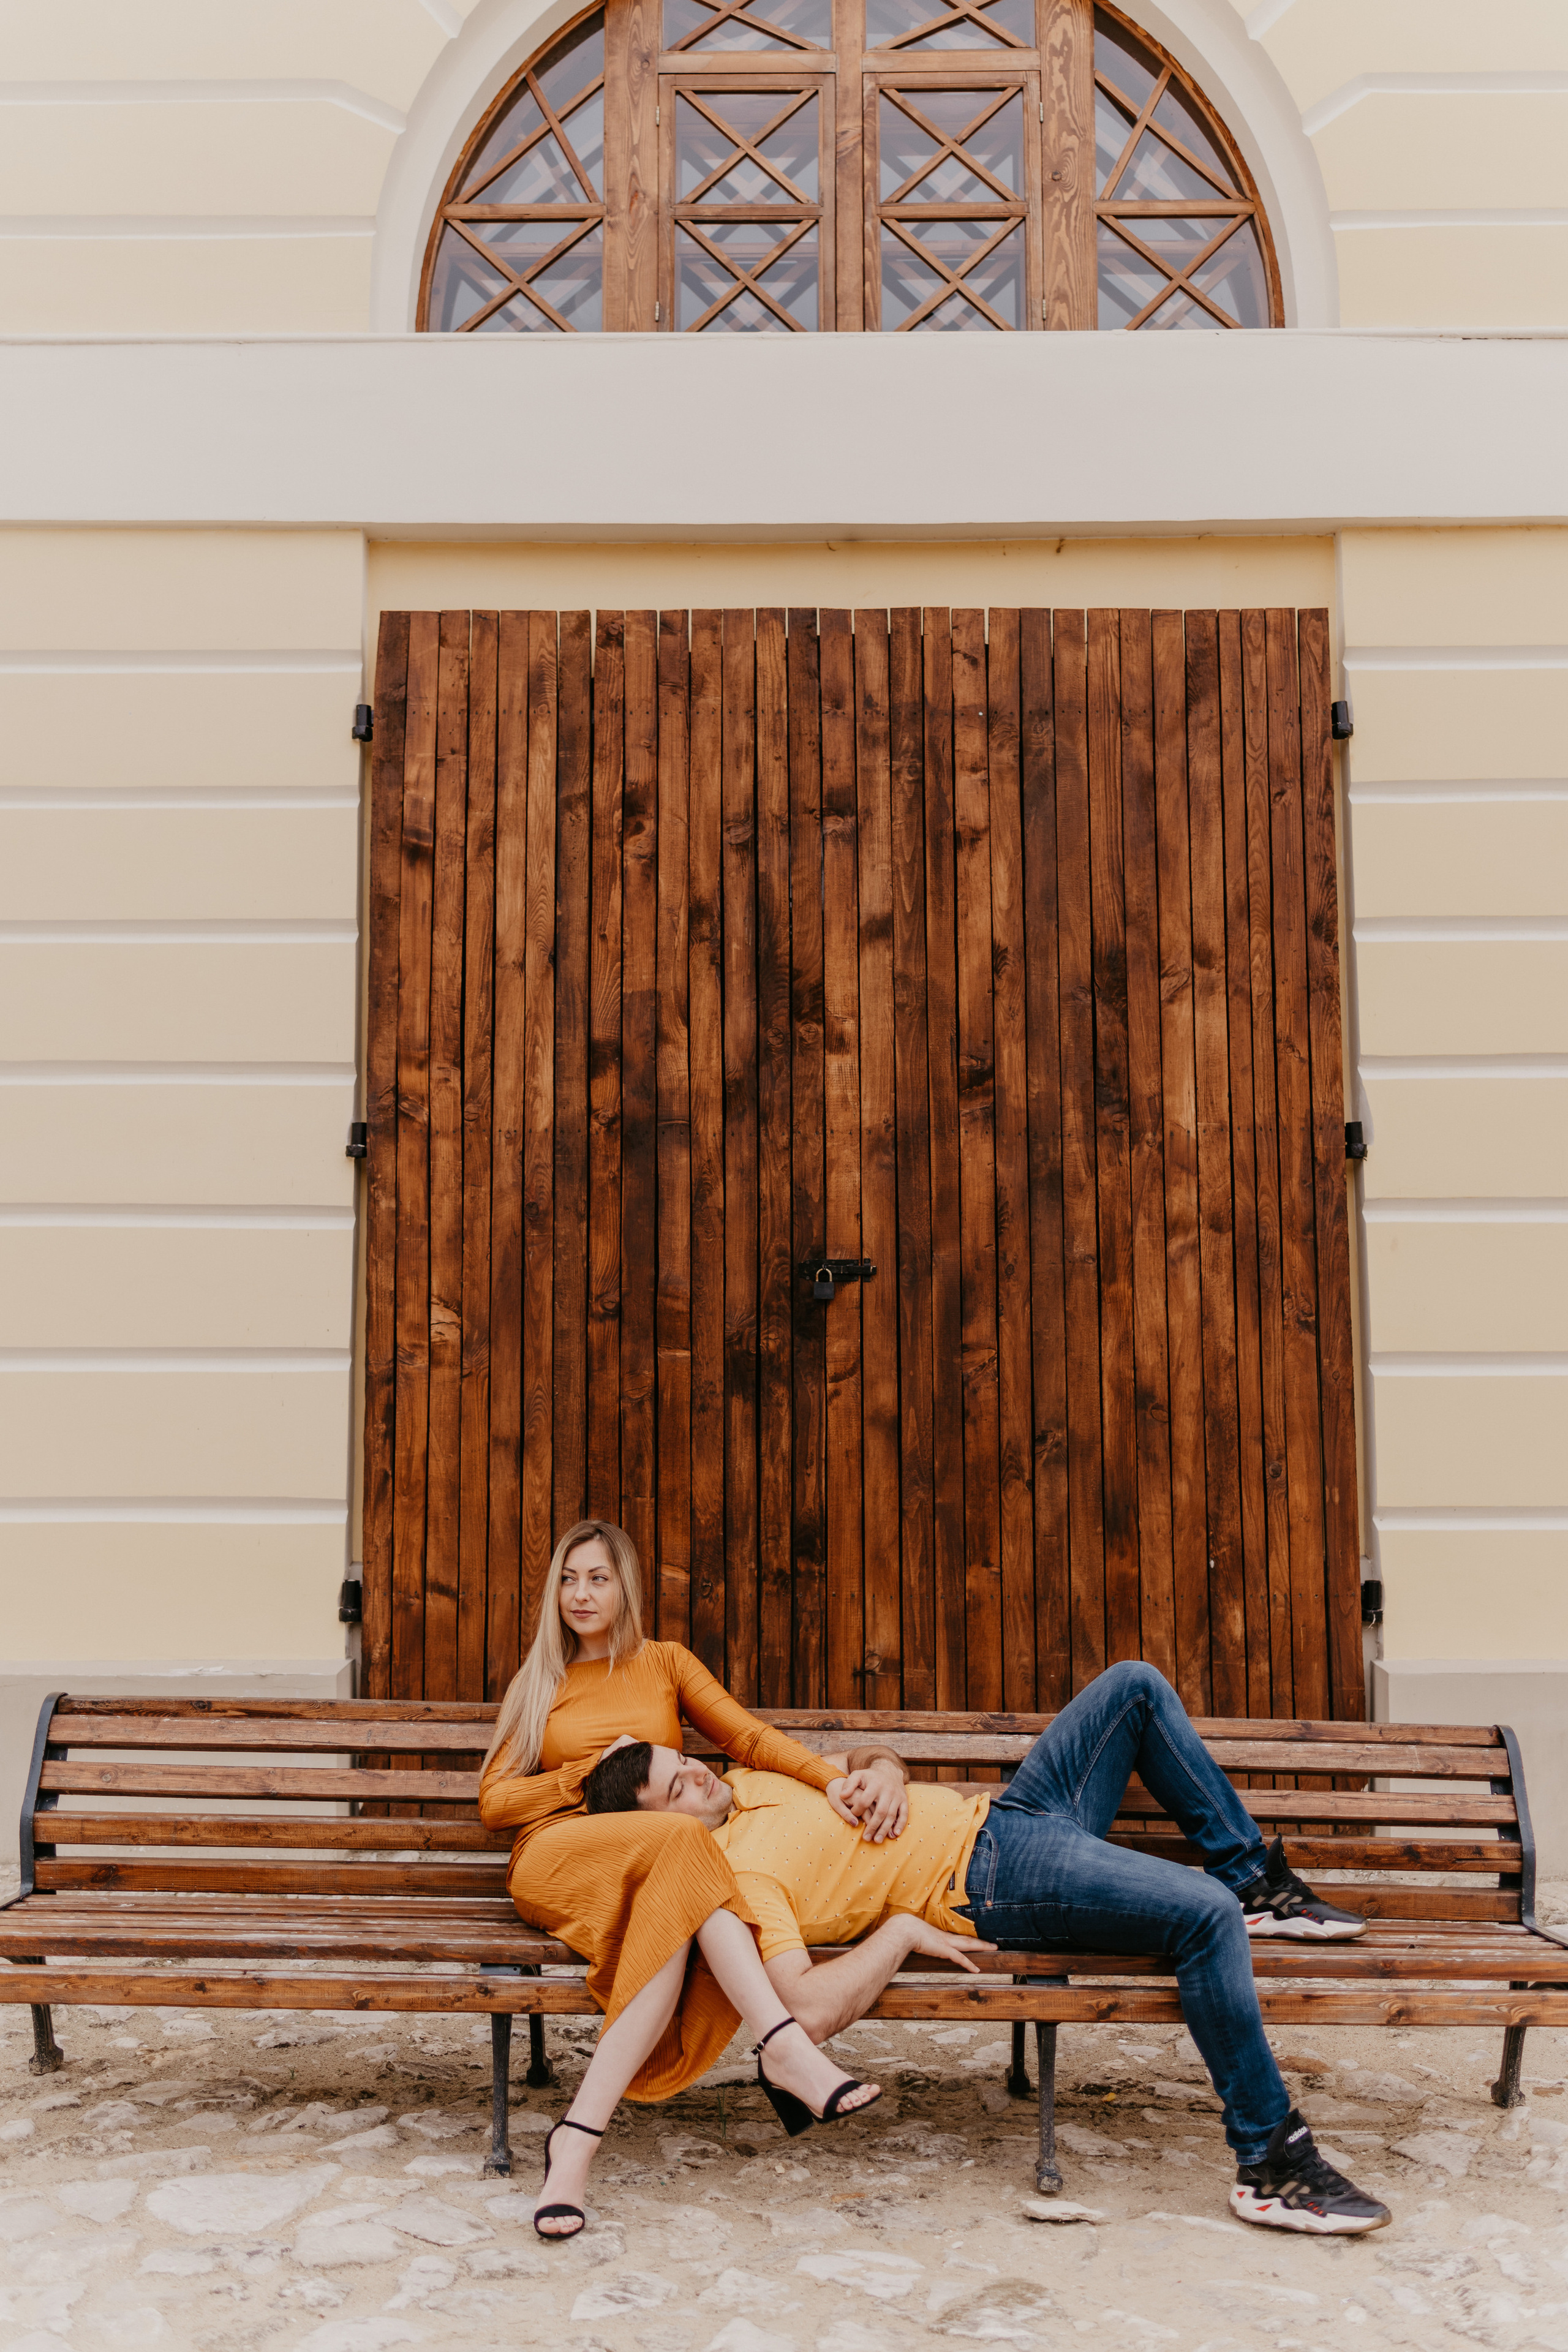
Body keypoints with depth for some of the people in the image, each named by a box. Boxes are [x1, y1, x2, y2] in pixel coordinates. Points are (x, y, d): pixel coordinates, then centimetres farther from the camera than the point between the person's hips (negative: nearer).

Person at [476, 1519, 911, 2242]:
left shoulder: (665, 1662, 20)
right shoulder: (538, 1683, 22)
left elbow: (749, 1736, 4)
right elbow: (493, 1803, 13)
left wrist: (834, 1776, -16)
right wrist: (590, 1773, -2)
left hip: (659, 1865, 2)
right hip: (557, 1858, -2)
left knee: (678, 1913, -39)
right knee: (680, 1843, -37)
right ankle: (788, 2049, -49)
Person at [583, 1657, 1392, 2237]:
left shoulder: (747, 1785, 10)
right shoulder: (736, 1870, -17)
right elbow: (810, 2012, -30)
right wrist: (905, 1928, -21)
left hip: (994, 1814, 10)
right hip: (987, 1878, -10)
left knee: (1135, 1686, 7)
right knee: (1205, 1915, -27)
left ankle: (1254, 1882, 17)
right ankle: (1268, 2162, -12)